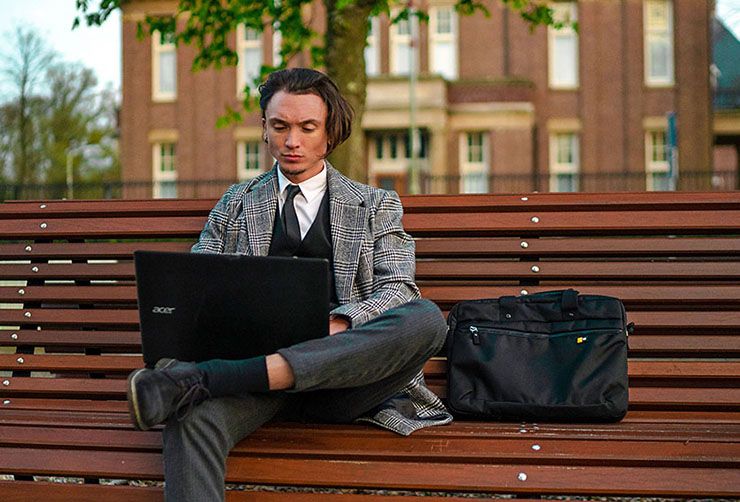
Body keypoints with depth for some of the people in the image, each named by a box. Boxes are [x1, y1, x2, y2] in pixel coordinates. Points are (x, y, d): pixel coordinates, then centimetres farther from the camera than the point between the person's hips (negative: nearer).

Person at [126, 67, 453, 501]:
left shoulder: (376, 206, 19)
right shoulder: (235, 205, 25)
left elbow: (399, 290, 4)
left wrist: (337, 324, -19)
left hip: (343, 370, 1)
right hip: (253, 360, 0)